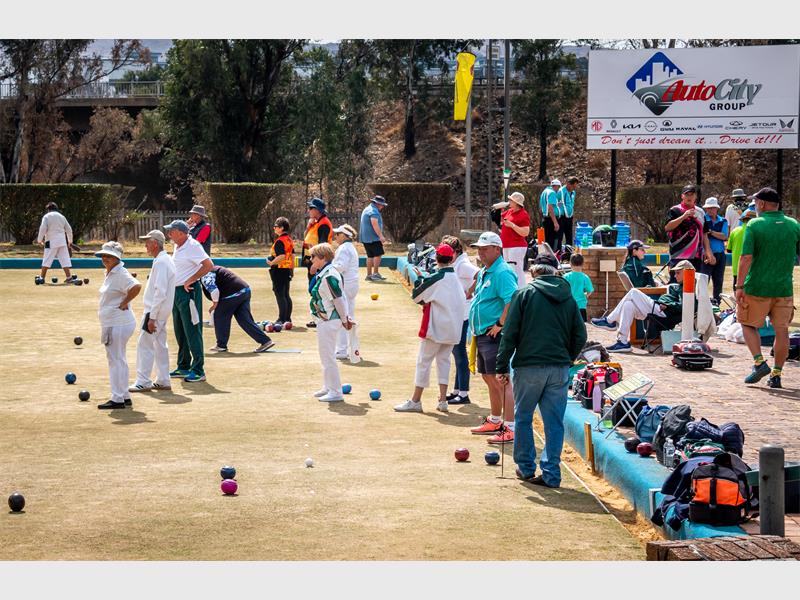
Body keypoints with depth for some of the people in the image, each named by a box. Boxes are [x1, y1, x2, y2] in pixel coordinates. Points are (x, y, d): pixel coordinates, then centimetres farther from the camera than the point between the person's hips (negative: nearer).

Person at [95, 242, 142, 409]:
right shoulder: (109, 273, 14)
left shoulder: (121, 273, -17)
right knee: (118, 360, 16)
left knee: (116, 359, -7)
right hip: (112, 324, 11)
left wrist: (124, 302, -22)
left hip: (119, 324, -11)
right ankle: (125, 397, 23)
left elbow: (136, 286, -33)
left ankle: (118, 399, -4)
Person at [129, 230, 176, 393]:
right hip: (162, 311, 10)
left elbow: (160, 292, -24)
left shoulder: (160, 262, -19)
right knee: (160, 345, 14)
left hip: (156, 311, -10)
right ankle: (163, 381, 19)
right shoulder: (166, 260, 13)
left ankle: (143, 382, -4)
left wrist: (152, 317, -24)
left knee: (145, 344, -6)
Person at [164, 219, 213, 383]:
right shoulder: (178, 247, 12)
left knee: (192, 331, -8)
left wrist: (189, 281, -21)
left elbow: (208, 265, -25)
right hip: (176, 291, 10)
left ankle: (198, 371, -5)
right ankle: (183, 367, 25)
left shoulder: (192, 246, -16)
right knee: (180, 332, 16)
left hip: (189, 292, -10)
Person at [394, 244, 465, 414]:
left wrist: (420, 278, 9)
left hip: (435, 327, -6)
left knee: (424, 361, 1)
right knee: (443, 360, 14)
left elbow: (416, 296, -7)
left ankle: (415, 401, 3)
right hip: (453, 328, 6)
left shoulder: (434, 278, -14)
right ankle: (443, 401, 9)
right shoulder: (456, 278, 6)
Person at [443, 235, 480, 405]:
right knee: (456, 352, 15)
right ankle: (457, 391, 24)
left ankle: (463, 394, -1)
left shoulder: (463, 265, -17)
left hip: (461, 315, -10)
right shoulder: (454, 265, 13)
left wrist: (469, 293, -24)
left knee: (460, 353, -6)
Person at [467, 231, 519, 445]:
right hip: (482, 335, 11)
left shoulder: (502, 273, -15)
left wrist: (500, 325, -22)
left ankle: (510, 428, -10)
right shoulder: (483, 272, 17)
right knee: (489, 379, 19)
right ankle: (495, 421, 32)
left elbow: (512, 301, -27)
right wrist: (476, 328, 19)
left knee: (501, 380, -11)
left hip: (495, 335, -11)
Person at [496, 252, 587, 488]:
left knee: (523, 418, 13)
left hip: (529, 366, -3)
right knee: (554, 422, 6)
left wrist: (502, 367, 0)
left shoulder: (525, 294, -2)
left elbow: (510, 333, -4)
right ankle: (551, 474, 5)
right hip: (560, 367, 3)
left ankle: (526, 467, 20)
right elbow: (580, 336, 8)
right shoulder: (568, 298, 8)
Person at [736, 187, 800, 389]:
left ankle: (759, 362, -3)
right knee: (781, 330, 9)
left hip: (757, 287, -3)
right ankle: (776, 374, 11)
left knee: (748, 324, 13)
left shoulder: (754, 225, -9)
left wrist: (740, 285, -11)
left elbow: (746, 258, -14)